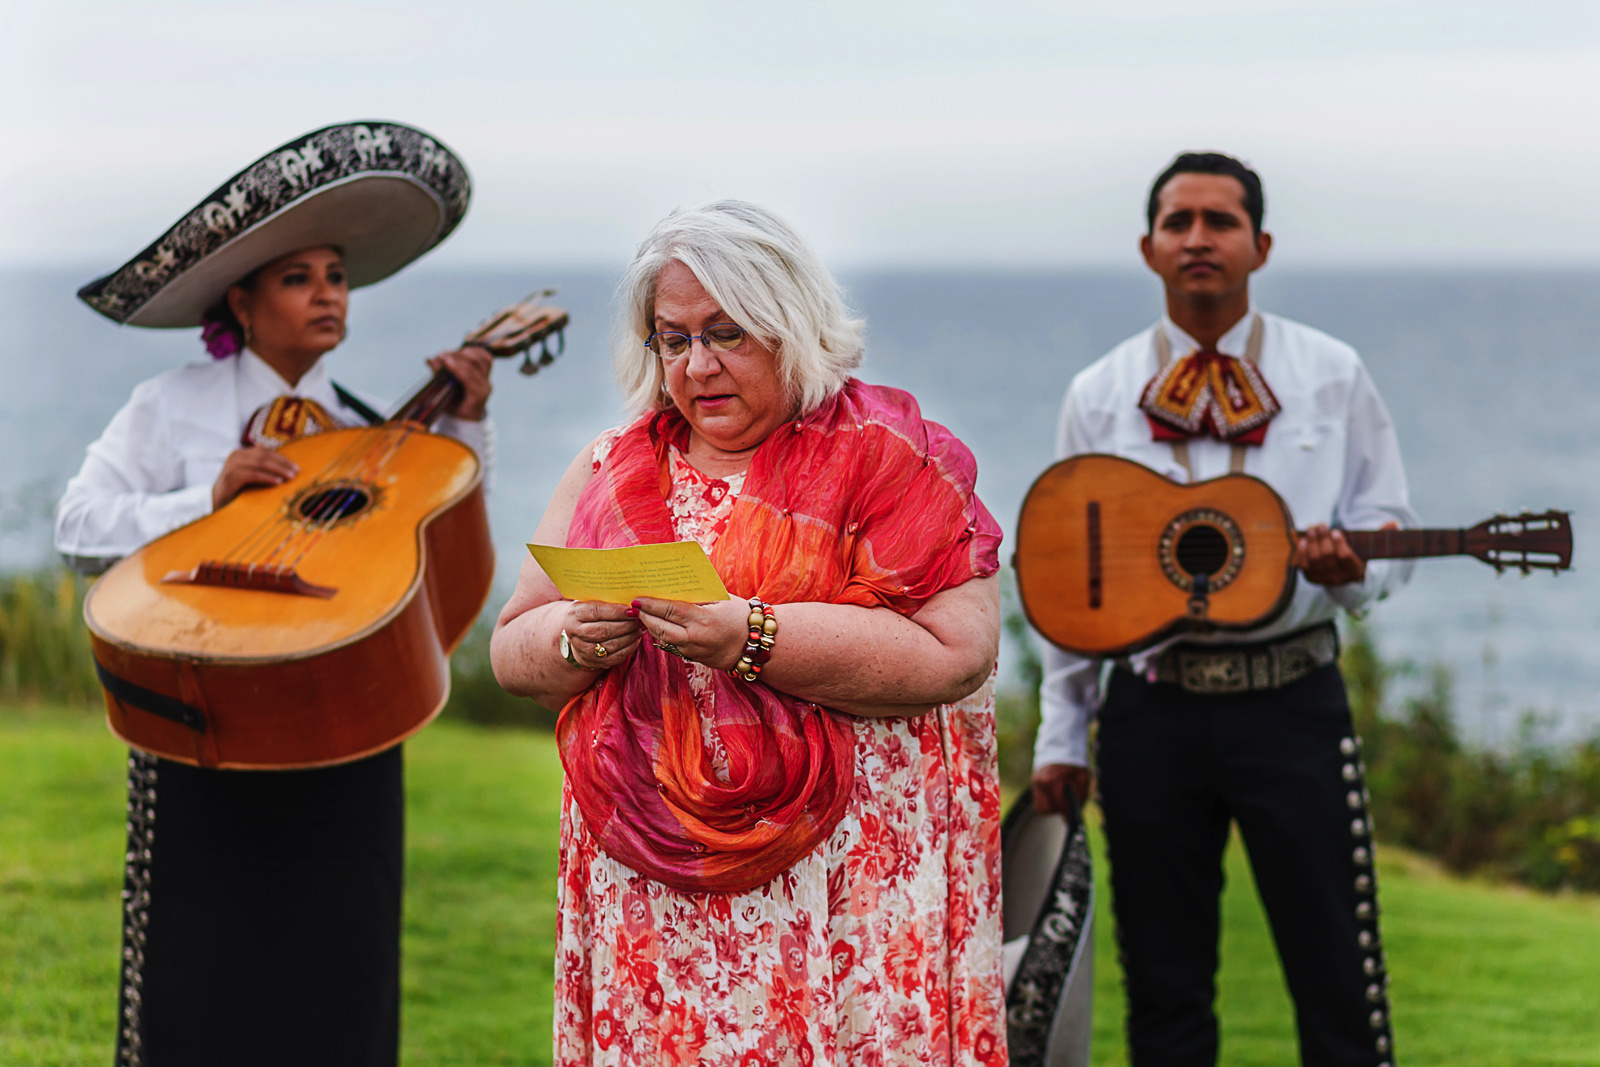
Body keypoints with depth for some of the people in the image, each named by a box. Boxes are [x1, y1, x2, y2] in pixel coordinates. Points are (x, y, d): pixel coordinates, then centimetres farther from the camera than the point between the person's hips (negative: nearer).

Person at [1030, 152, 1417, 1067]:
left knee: (1339, 980, -2)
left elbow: (1390, 531, 9)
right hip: (1152, 707, 1)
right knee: (1165, 989, 7)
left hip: (1292, 702, -1)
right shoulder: (1100, 396, 9)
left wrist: (1349, 567, -15)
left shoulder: (1332, 376, 6)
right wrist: (1061, 736, 9)